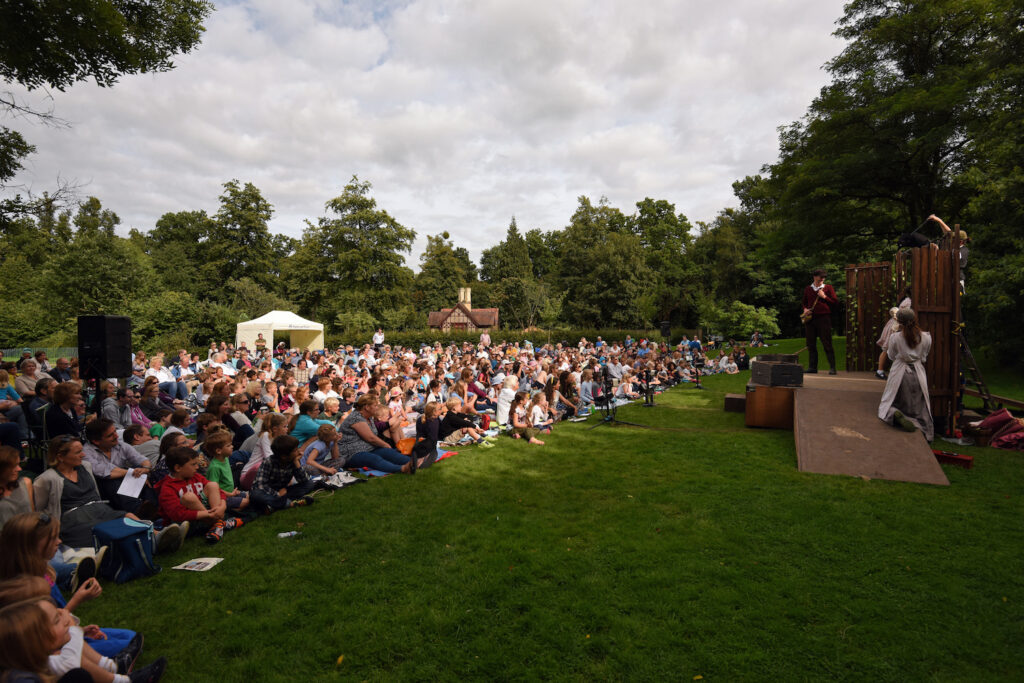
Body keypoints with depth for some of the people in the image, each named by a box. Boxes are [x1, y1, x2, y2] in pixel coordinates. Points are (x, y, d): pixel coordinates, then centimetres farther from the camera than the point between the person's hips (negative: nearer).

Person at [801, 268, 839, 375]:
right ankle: (812, 367, 12)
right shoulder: (807, 289, 15)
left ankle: (832, 368, -4)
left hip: (824, 318, -4)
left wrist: (824, 296, -8)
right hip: (810, 318, 4)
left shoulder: (828, 287, 6)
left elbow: (836, 303, 2)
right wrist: (805, 309, 5)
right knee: (811, 344, 5)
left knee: (827, 344, -7)